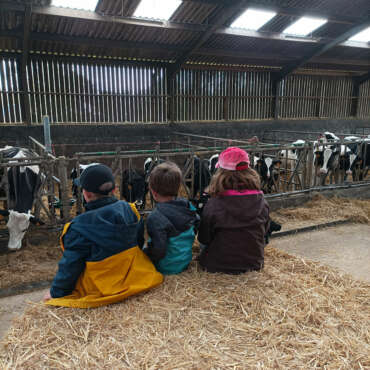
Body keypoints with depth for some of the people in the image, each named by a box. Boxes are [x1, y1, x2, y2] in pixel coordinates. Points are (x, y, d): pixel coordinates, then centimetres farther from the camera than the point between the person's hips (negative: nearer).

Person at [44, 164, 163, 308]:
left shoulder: (80, 227, -23)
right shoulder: (129, 210, -9)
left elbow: (70, 266, -14)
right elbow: (139, 243, 7)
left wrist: (56, 292, 4)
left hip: (98, 291, -5)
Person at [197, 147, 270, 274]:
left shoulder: (213, 205, -23)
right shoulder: (261, 201, -12)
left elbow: (204, 240, -9)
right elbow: (264, 231, 4)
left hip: (219, 267, -4)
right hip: (254, 264, 4)